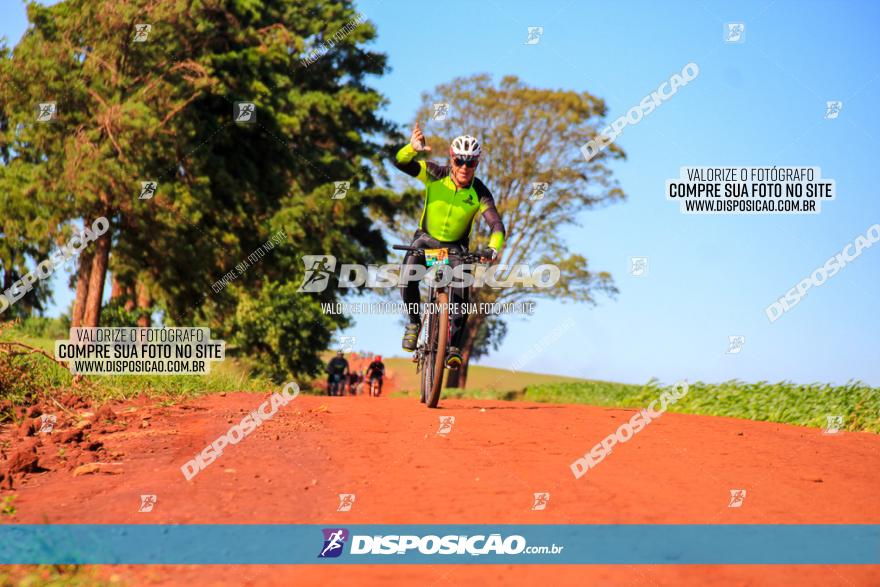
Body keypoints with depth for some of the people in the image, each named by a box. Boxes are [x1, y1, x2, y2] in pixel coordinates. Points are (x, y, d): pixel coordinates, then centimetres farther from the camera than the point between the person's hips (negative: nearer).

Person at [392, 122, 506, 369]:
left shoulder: (479, 193, -18)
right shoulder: (436, 175, -18)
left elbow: (496, 224, -26)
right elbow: (400, 162, -29)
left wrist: (494, 248, -48)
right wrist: (413, 148, -52)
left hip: (456, 246, 0)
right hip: (426, 239, 0)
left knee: (461, 291, -19)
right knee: (407, 278, -26)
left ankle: (454, 346, -3)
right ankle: (414, 321, 1)